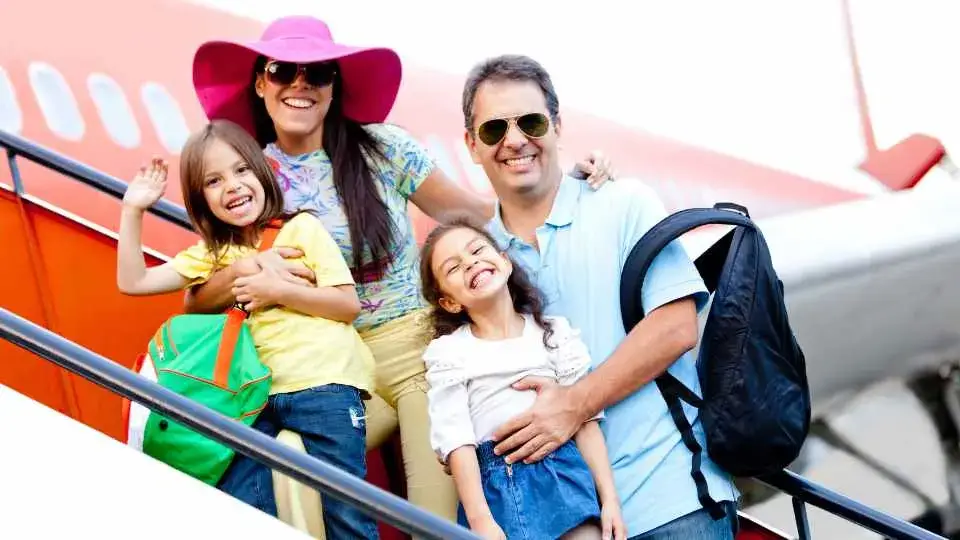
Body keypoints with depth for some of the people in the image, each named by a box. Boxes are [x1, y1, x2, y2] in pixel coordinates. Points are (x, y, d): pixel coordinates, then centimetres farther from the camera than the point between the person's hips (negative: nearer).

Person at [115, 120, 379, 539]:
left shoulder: (301, 229, 5)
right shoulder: (212, 255, 17)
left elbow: (349, 304, -2)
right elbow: (132, 282, 13)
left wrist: (275, 291, -10)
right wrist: (133, 209, 8)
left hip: (323, 385, -4)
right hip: (258, 394, 5)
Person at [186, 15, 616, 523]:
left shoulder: (381, 148, -2)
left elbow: (474, 213, 4)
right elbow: (195, 301, 0)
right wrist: (248, 267, -21)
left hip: (421, 352, -1)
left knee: (440, 520, -12)